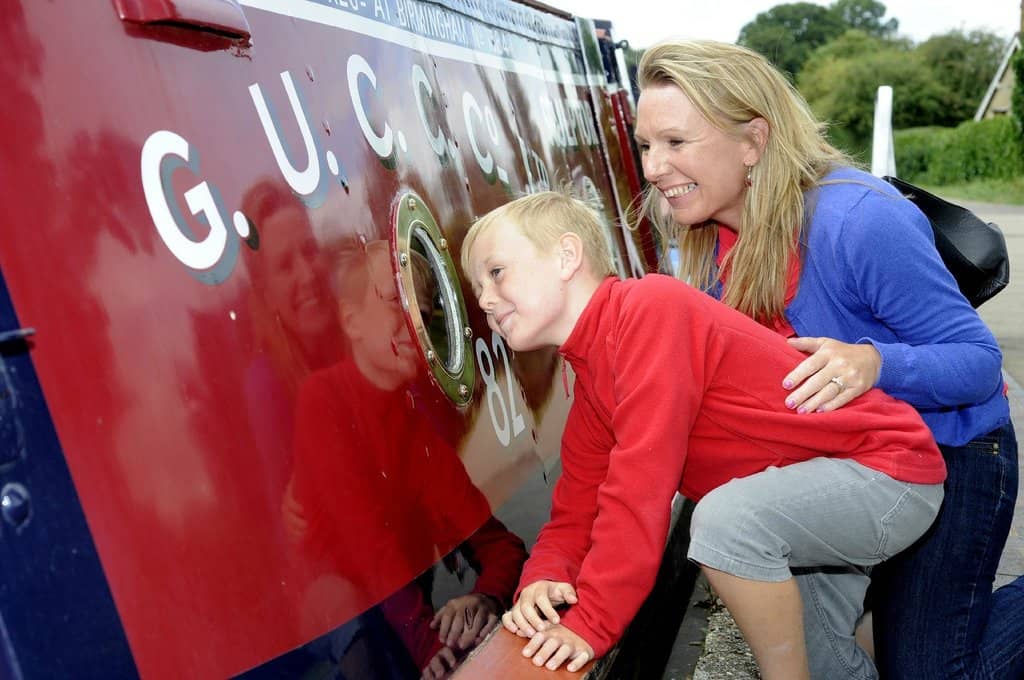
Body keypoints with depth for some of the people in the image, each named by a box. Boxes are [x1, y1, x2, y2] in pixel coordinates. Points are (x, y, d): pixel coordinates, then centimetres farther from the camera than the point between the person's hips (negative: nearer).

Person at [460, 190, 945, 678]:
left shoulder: (650, 305, -23)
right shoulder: (590, 391, 7)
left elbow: (641, 483, -28)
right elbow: (575, 512, 7)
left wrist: (590, 623, -25)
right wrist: (542, 580, -15)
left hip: (891, 472, -9)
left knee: (726, 519, -30)